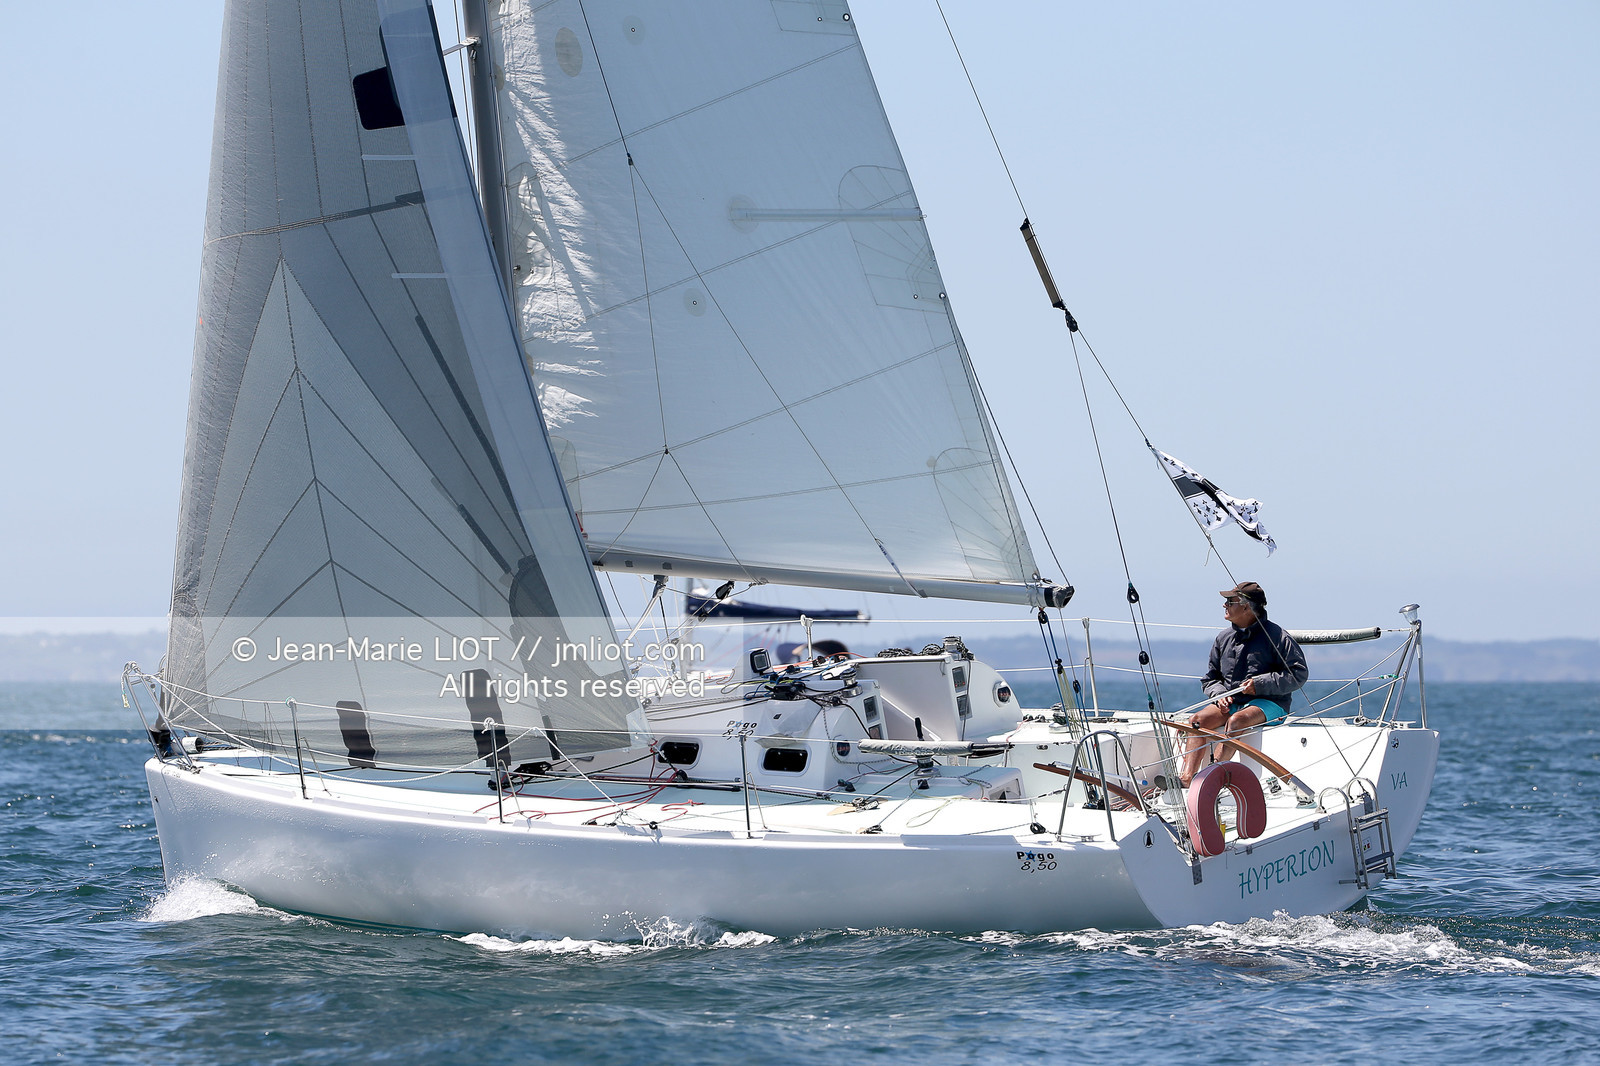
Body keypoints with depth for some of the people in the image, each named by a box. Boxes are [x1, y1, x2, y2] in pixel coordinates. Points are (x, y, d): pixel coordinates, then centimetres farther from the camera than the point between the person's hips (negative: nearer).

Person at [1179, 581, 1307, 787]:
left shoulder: (1275, 635, -3)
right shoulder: (1224, 638, 15)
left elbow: (1298, 673, -9)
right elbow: (1210, 679, 21)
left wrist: (1260, 684, -16)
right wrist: (1219, 693, -2)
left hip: (1269, 704, -6)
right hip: (1231, 704, 6)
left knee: (1236, 720, -36)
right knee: (1198, 719, -23)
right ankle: (1187, 776, -36)